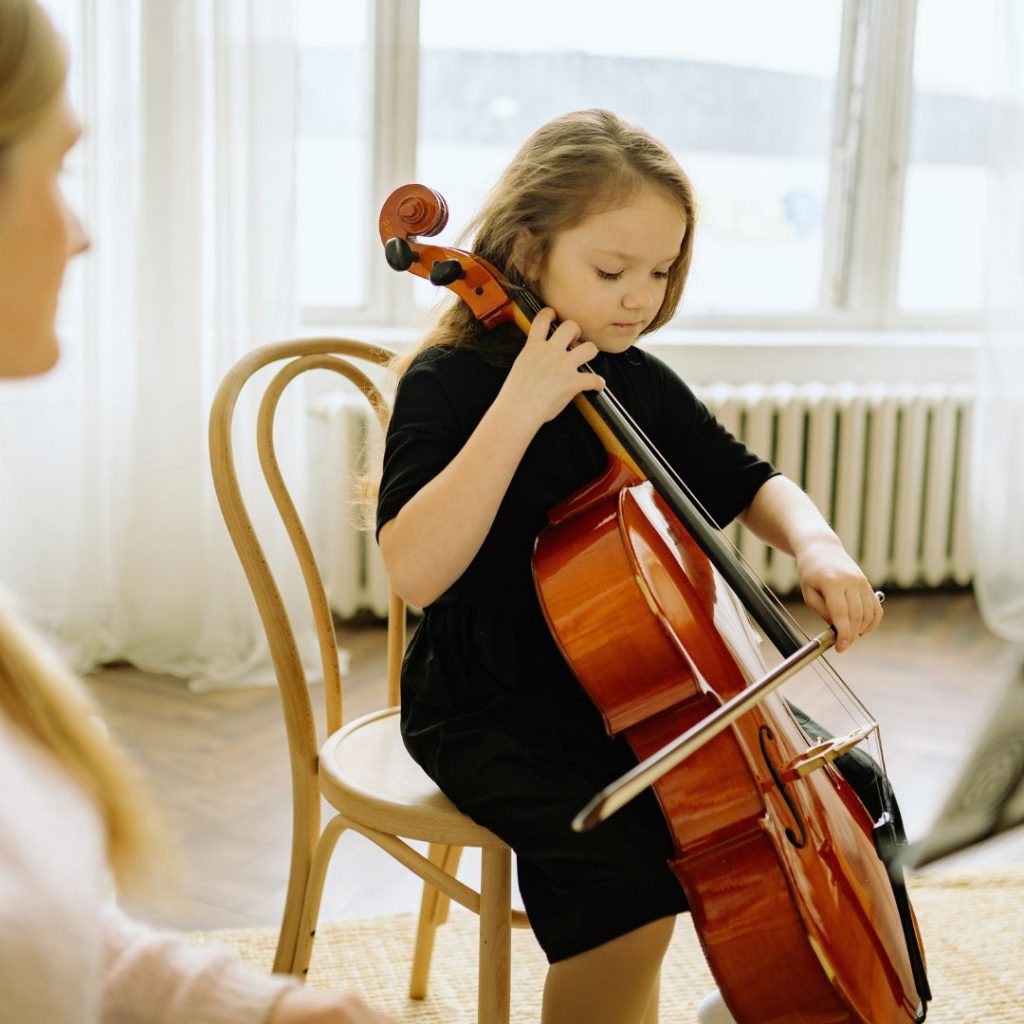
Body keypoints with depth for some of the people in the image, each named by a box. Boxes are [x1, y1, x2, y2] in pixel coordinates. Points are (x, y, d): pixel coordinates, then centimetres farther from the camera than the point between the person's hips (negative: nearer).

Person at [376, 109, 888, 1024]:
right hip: (494, 715, -7)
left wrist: (814, 544, -7)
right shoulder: (451, 382, -14)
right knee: (627, 874, -30)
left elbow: (750, 486, 15)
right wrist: (520, 409, -33)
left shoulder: (639, 384, 5)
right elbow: (415, 570, -28)